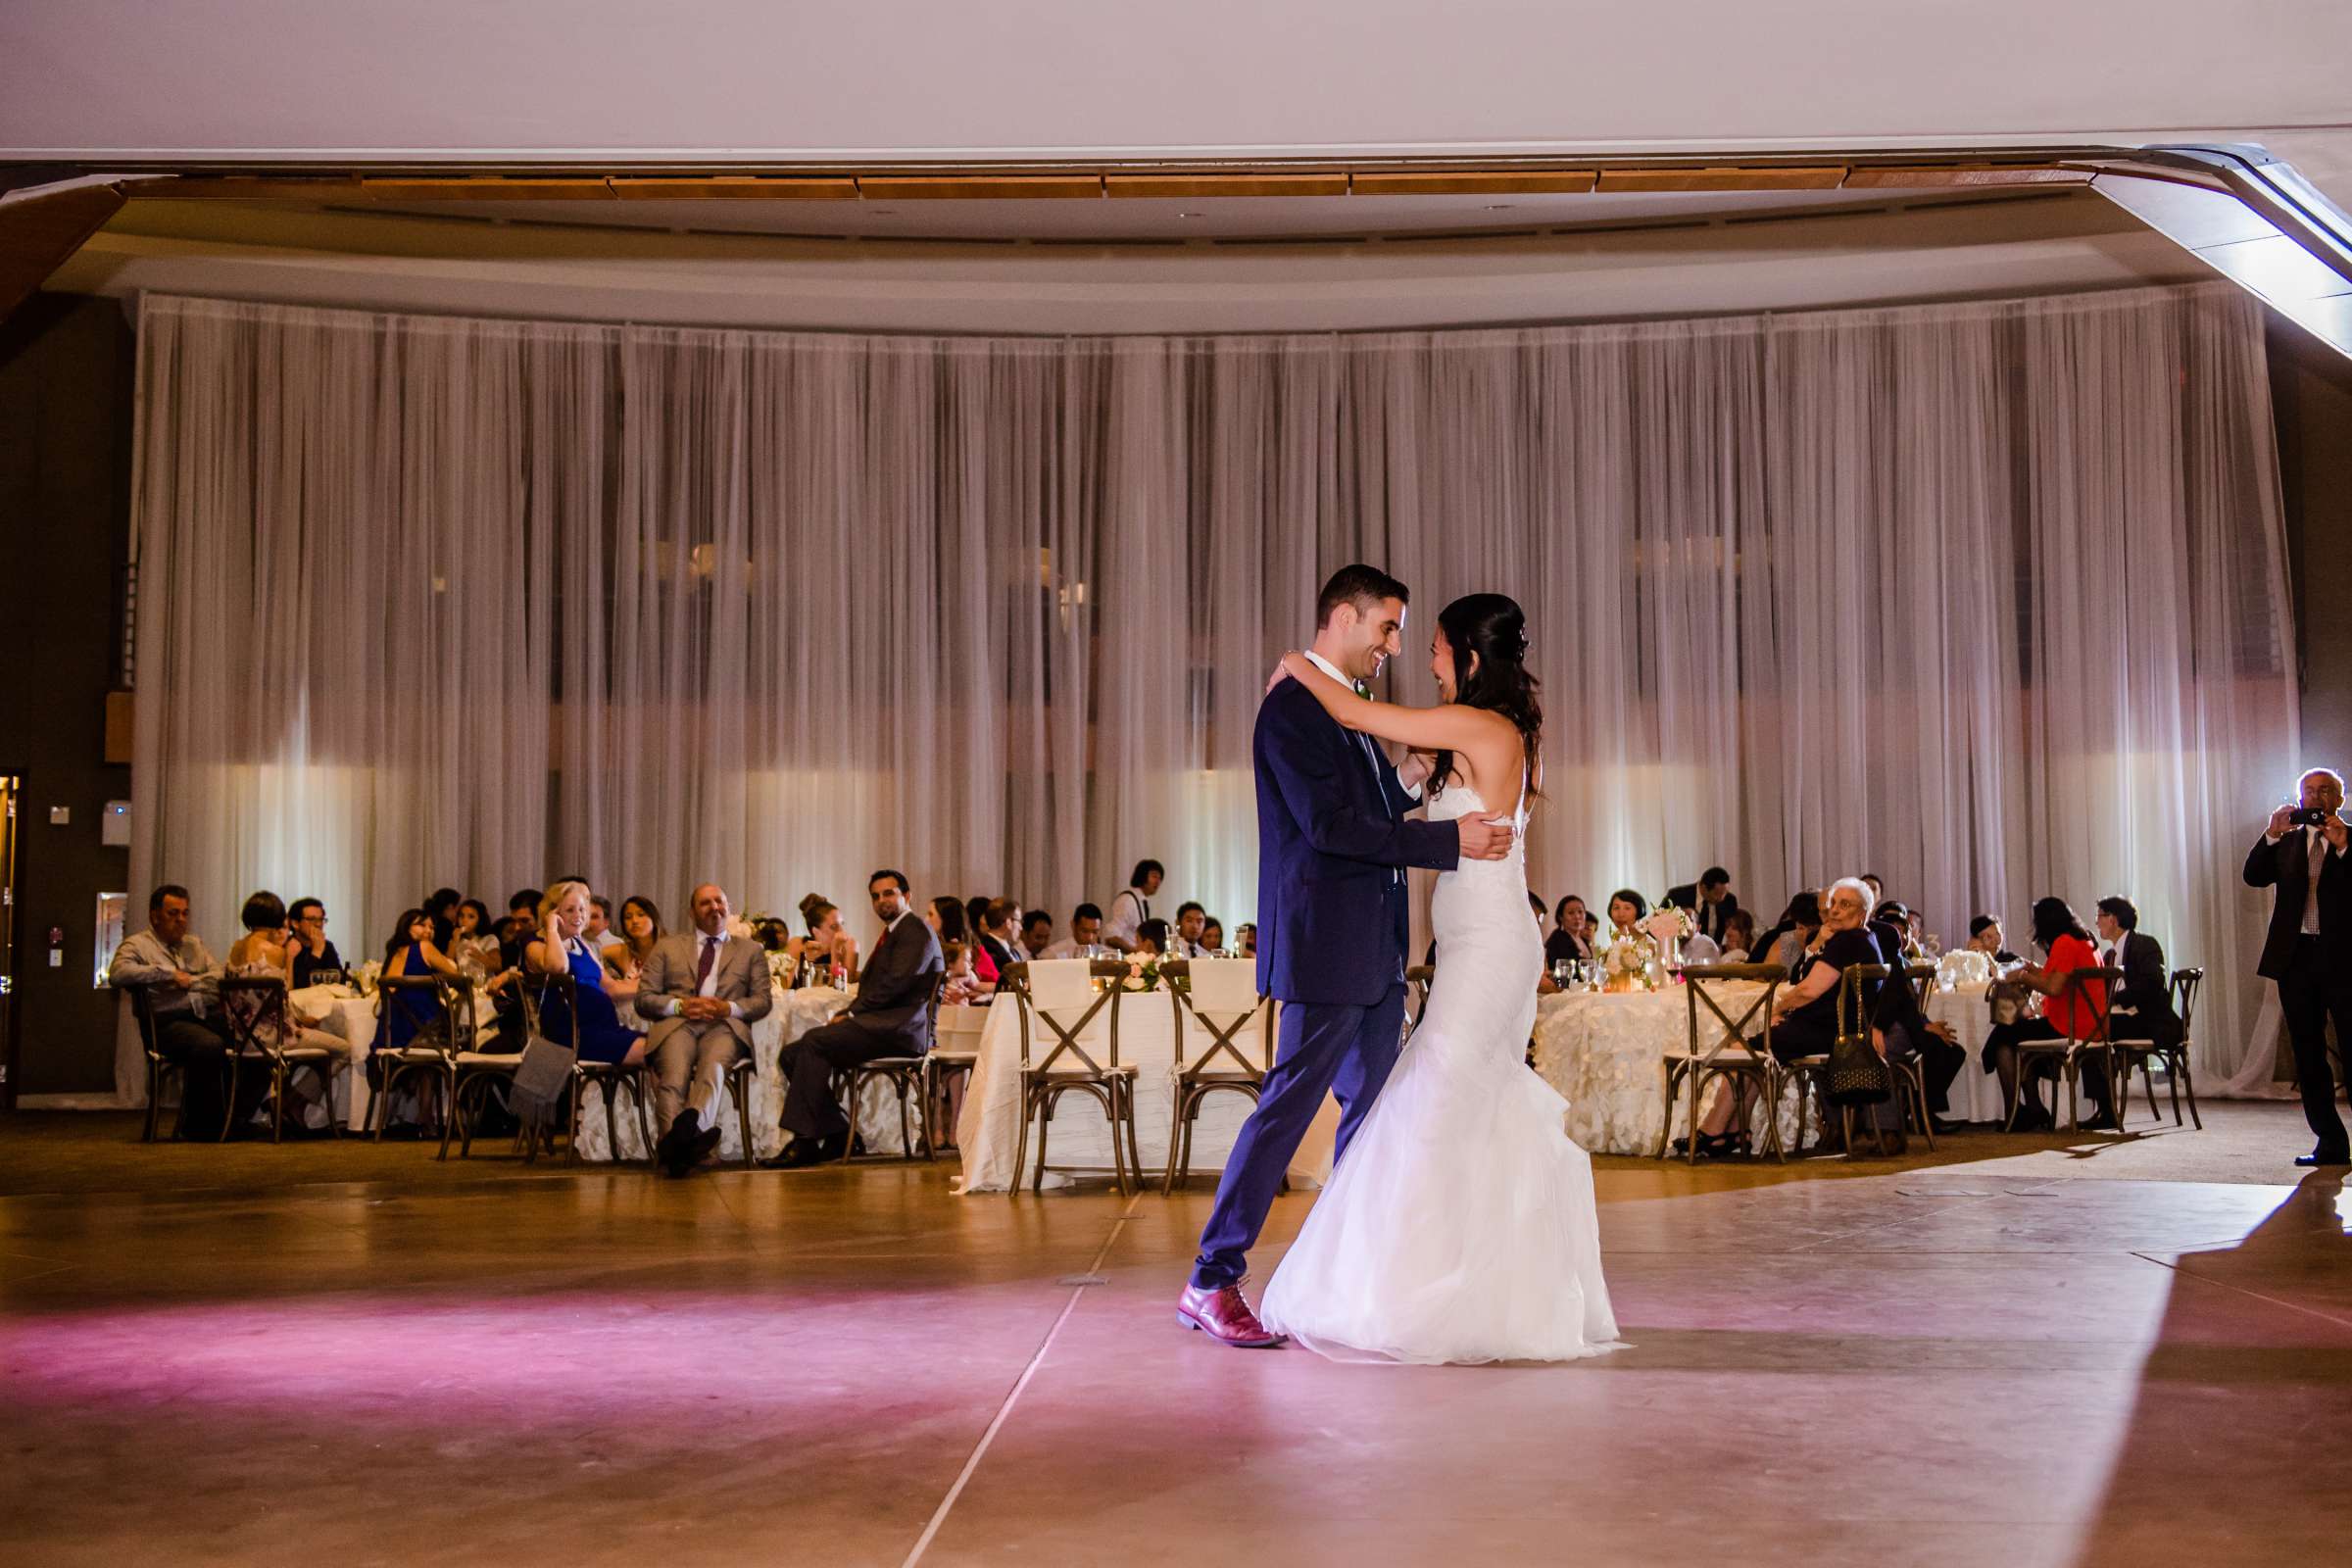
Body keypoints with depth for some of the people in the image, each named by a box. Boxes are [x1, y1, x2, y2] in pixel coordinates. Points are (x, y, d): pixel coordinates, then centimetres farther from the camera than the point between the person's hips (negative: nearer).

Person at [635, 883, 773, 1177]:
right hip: (676, 1023, 1)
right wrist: (680, 1005, -5)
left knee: (713, 1064, -39)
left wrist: (729, 1008, -6)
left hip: (725, 1025, -1)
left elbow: (763, 1000, 16)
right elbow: (644, 999, 17)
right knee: (675, 1071, -36)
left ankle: (692, 1121, -66)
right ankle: (678, 1137, -59)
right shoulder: (666, 947, 27)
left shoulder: (750, 950, 27)